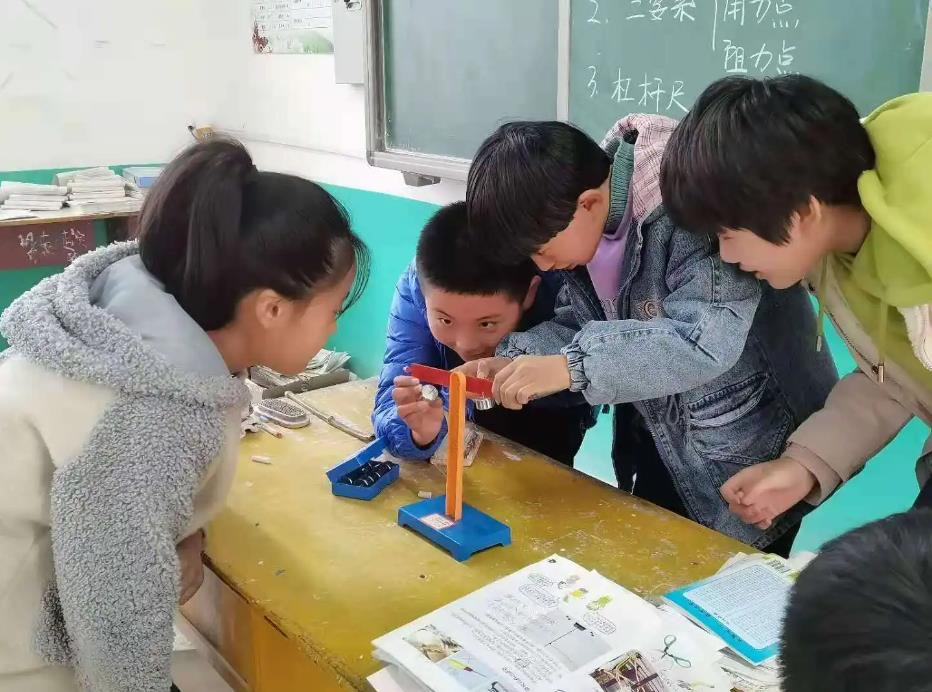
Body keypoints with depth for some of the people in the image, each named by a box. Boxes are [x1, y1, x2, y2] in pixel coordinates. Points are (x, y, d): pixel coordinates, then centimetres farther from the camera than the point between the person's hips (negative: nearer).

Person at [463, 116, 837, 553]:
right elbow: (584, 322, 1)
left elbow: (707, 342, -38)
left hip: (749, 454, -7)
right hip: (656, 445, 7)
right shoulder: (580, 220, -6)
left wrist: (571, 366, -41)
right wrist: (513, 362, -16)